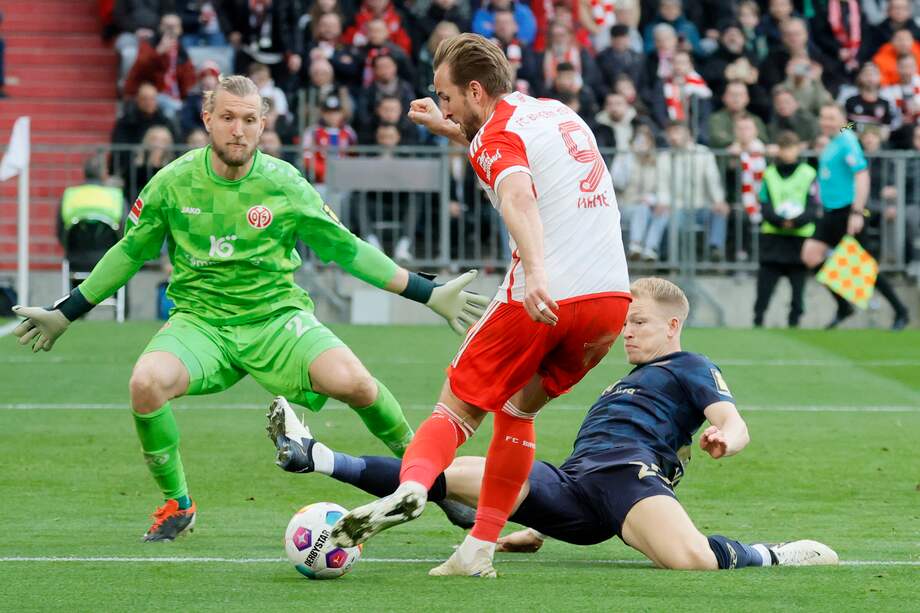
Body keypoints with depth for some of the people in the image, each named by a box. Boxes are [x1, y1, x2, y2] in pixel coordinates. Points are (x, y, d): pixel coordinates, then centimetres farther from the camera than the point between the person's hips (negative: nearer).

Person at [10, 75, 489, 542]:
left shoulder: (284, 185, -5)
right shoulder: (173, 183, -3)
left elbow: (347, 249, 6)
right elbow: (129, 253, 12)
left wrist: (430, 295, 4)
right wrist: (63, 315, 14)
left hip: (277, 316, 0)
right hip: (200, 322, 1)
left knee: (353, 383, -28)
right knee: (146, 383, -32)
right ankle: (176, 505, -6)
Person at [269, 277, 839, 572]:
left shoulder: (691, 368, 12)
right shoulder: (627, 382, 37)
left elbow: (734, 424, -4)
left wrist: (724, 439, -31)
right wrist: (534, 531, 34)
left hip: (629, 472, -8)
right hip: (570, 483, 8)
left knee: (692, 558, -40)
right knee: (451, 475, 2)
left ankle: (771, 557, -11)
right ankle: (316, 457, 3)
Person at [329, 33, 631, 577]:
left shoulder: (498, 136, -6)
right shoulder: (557, 113, 19)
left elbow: (517, 195, -28)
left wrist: (536, 272, -44)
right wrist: (452, 132, 37)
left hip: (545, 300, -7)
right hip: (612, 295, 7)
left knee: (458, 408, 2)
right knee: (518, 410, 22)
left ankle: (412, 486, -27)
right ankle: (481, 547, 14)